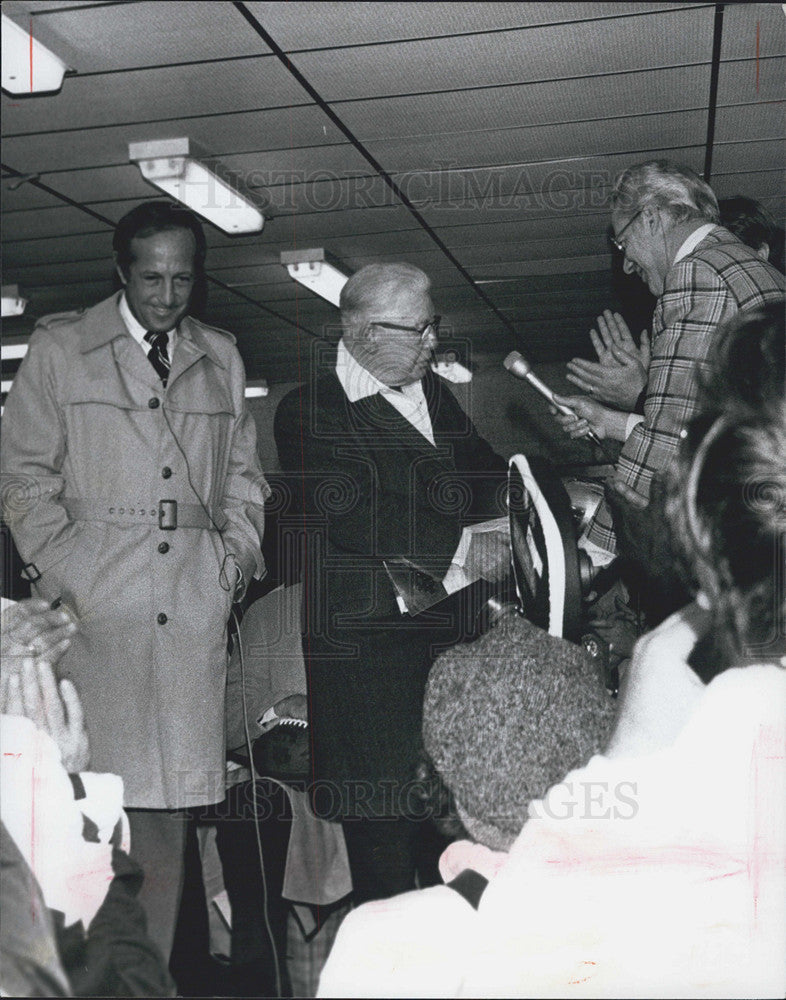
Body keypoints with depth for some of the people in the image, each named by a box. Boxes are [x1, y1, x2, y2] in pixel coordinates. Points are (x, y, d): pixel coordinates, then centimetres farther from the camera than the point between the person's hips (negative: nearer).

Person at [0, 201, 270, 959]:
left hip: (194, 607, 3)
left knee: (169, 799, 3)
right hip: (95, 607, -3)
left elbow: (242, 475, 22)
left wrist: (236, 556, 7)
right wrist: (63, 575, -5)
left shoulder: (220, 358, 18)